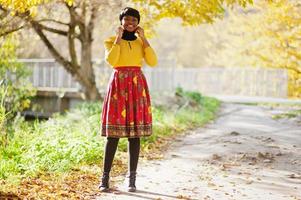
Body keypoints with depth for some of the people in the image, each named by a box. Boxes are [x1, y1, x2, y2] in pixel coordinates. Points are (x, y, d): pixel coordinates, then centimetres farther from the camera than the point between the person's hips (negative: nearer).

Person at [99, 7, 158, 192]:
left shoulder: (141, 42, 14)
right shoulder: (111, 41, 5)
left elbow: (153, 62, -3)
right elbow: (111, 61, -15)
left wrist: (143, 38, -2)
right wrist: (118, 38, -8)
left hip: (137, 87, 3)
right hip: (118, 86, -2)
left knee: (135, 133, 1)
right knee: (113, 133, -5)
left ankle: (132, 178, 7)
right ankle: (105, 177, 3)